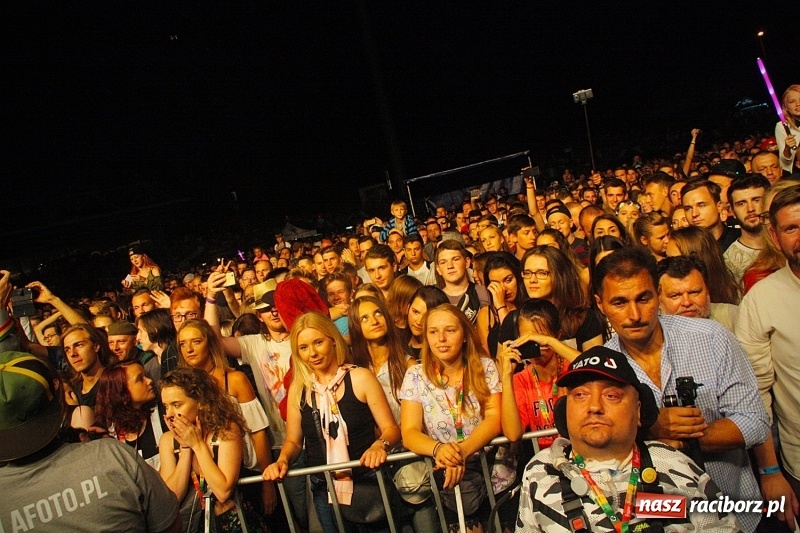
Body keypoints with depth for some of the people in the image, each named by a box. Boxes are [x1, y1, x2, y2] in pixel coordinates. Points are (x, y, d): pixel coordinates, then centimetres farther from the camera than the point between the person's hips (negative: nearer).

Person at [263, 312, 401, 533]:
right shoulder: (298, 388, 1)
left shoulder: (360, 378, -7)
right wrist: (282, 460, -10)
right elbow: (293, 441, 9)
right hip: (324, 490, 3)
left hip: (368, 483, -2)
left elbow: (391, 428, -8)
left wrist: (379, 445, -28)